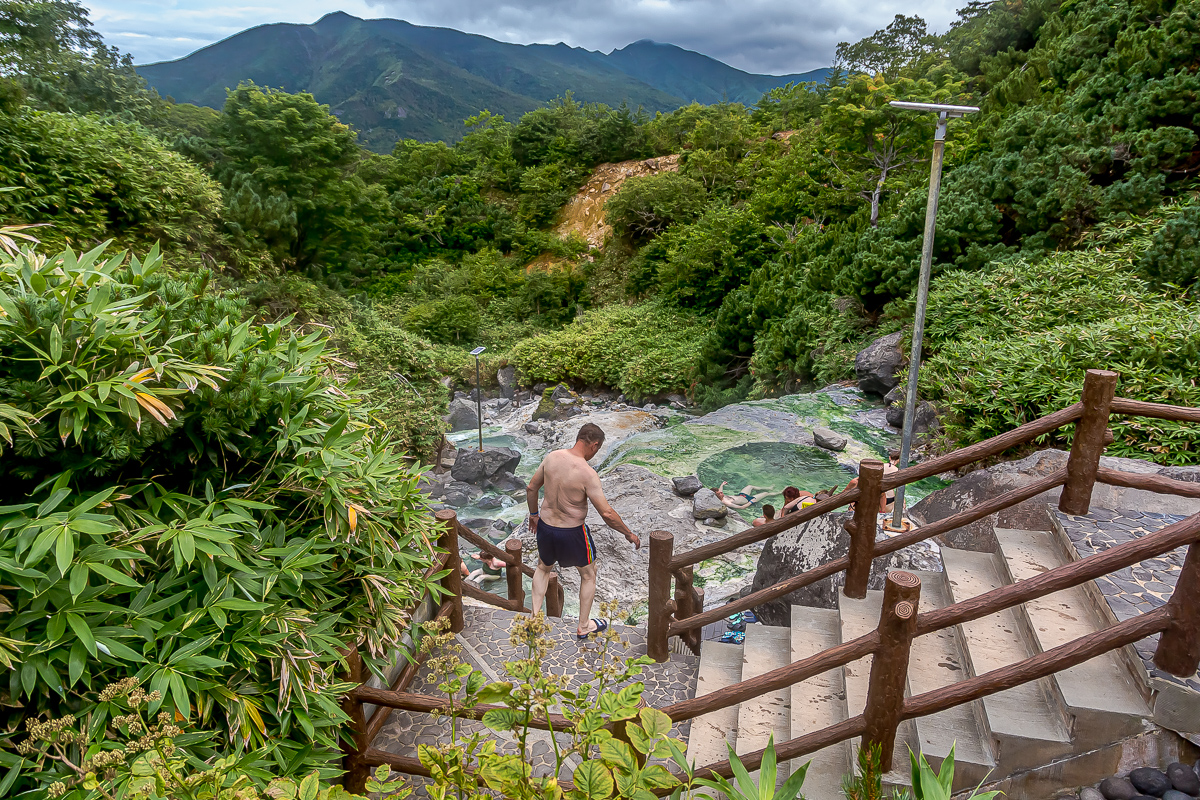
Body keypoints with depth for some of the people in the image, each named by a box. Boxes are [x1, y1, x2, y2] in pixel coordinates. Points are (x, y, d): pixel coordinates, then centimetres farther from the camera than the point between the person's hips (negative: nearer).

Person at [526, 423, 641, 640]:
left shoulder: (552, 457, -8)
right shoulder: (587, 473, -24)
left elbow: (531, 488, 5)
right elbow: (607, 514, -23)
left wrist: (533, 513, 22)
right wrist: (629, 534, -8)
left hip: (545, 526, 5)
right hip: (572, 532, -5)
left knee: (543, 568, 33)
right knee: (588, 575, 22)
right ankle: (583, 627, 35)